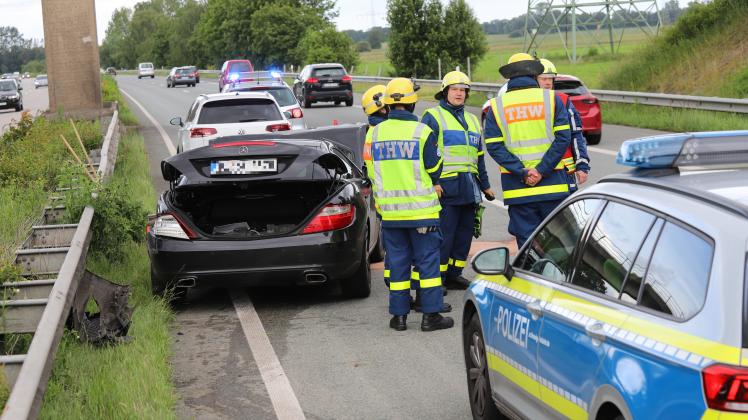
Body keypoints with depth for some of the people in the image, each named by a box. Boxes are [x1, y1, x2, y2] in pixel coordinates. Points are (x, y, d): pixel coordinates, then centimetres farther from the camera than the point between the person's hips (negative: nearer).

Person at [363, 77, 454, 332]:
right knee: (428, 261, 3)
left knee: (397, 263, 10)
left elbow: (371, 173, 10)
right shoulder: (422, 132, -10)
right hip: (422, 210, -3)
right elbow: (434, 171, -3)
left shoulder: (374, 134, 2)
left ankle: (399, 315, 12)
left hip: (389, 211, 4)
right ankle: (430, 315, 3)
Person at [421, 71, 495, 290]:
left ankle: (454, 274, 18)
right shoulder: (433, 117, 0)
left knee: (465, 232, 9)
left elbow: (479, 156, 27)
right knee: (444, 234, -9)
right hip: (446, 186, -7)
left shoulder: (472, 120, 22)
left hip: (469, 188, 7)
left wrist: (485, 185, 24)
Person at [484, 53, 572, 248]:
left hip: (517, 188, 0)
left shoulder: (497, 106, 4)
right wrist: (542, 170, -11)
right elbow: (563, 137, -8)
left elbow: (494, 146, -5)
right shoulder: (551, 99, 2)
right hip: (552, 186, 0)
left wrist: (522, 173, -9)